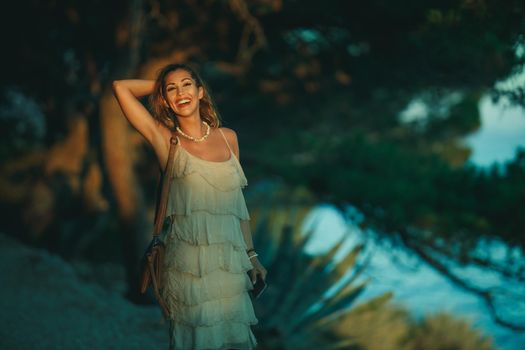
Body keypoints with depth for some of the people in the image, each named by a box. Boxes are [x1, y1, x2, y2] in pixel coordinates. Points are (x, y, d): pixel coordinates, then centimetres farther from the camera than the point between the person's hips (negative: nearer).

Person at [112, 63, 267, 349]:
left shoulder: (228, 137, 9)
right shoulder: (166, 141, -1)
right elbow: (120, 87, -7)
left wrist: (251, 255, 15)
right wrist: (160, 84, 8)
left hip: (231, 262, 4)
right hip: (189, 265, -3)